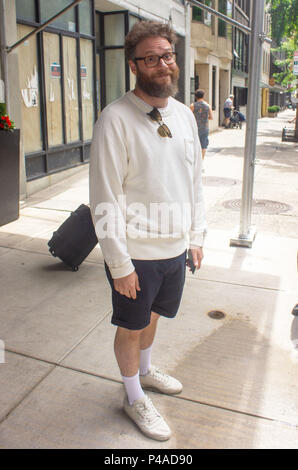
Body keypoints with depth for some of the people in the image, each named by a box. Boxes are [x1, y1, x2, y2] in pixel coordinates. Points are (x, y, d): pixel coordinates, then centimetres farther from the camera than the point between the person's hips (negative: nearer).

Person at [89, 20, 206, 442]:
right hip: (136, 252, -5)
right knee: (131, 326, 13)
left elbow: (195, 182, 11)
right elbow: (106, 200, -17)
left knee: (152, 315, 25)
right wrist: (119, 264, -16)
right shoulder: (116, 119, -16)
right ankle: (134, 398, 38)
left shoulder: (184, 115, 4)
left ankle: (145, 370, 52)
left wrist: (196, 237, 10)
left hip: (176, 246, 6)